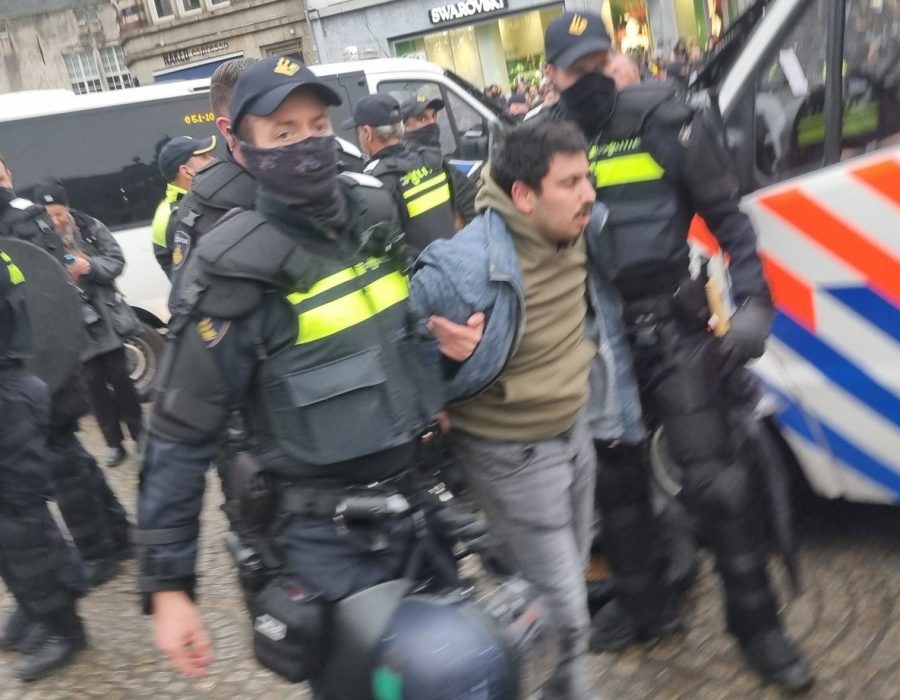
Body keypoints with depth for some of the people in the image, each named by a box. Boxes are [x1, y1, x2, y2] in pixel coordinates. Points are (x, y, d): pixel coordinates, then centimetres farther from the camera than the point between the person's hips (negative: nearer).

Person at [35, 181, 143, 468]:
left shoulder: (91, 228, -5)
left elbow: (117, 260, -2)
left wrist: (91, 266, -19)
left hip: (107, 317, 0)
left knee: (119, 375, 8)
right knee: (94, 381, 5)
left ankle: (138, 432, 23)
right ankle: (114, 443, 16)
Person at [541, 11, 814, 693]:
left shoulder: (662, 122, -5)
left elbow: (728, 218, -2)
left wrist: (753, 303, -12)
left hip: (672, 327, -3)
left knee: (717, 477, -2)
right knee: (616, 476, 15)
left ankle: (757, 623, 17)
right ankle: (642, 602, 35)